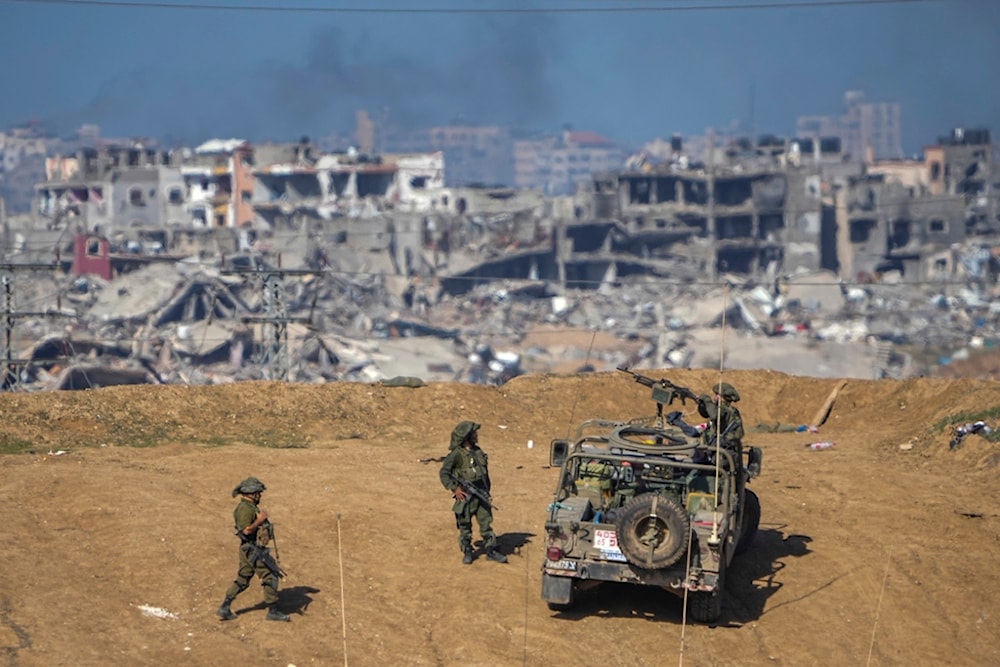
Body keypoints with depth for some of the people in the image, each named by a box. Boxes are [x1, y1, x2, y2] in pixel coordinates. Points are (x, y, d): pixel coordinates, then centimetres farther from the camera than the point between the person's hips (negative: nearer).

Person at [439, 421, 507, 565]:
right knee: (465, 527, 4)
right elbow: (444, 473, -10)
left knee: (486, 523, 4)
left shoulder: (478, 452, 10)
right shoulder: (456, 454, -10)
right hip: (465, 496, -5)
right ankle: (466, 553, 16)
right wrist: (454, 488, -17)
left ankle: (491, 551, 11)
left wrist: (487, 491, 18)